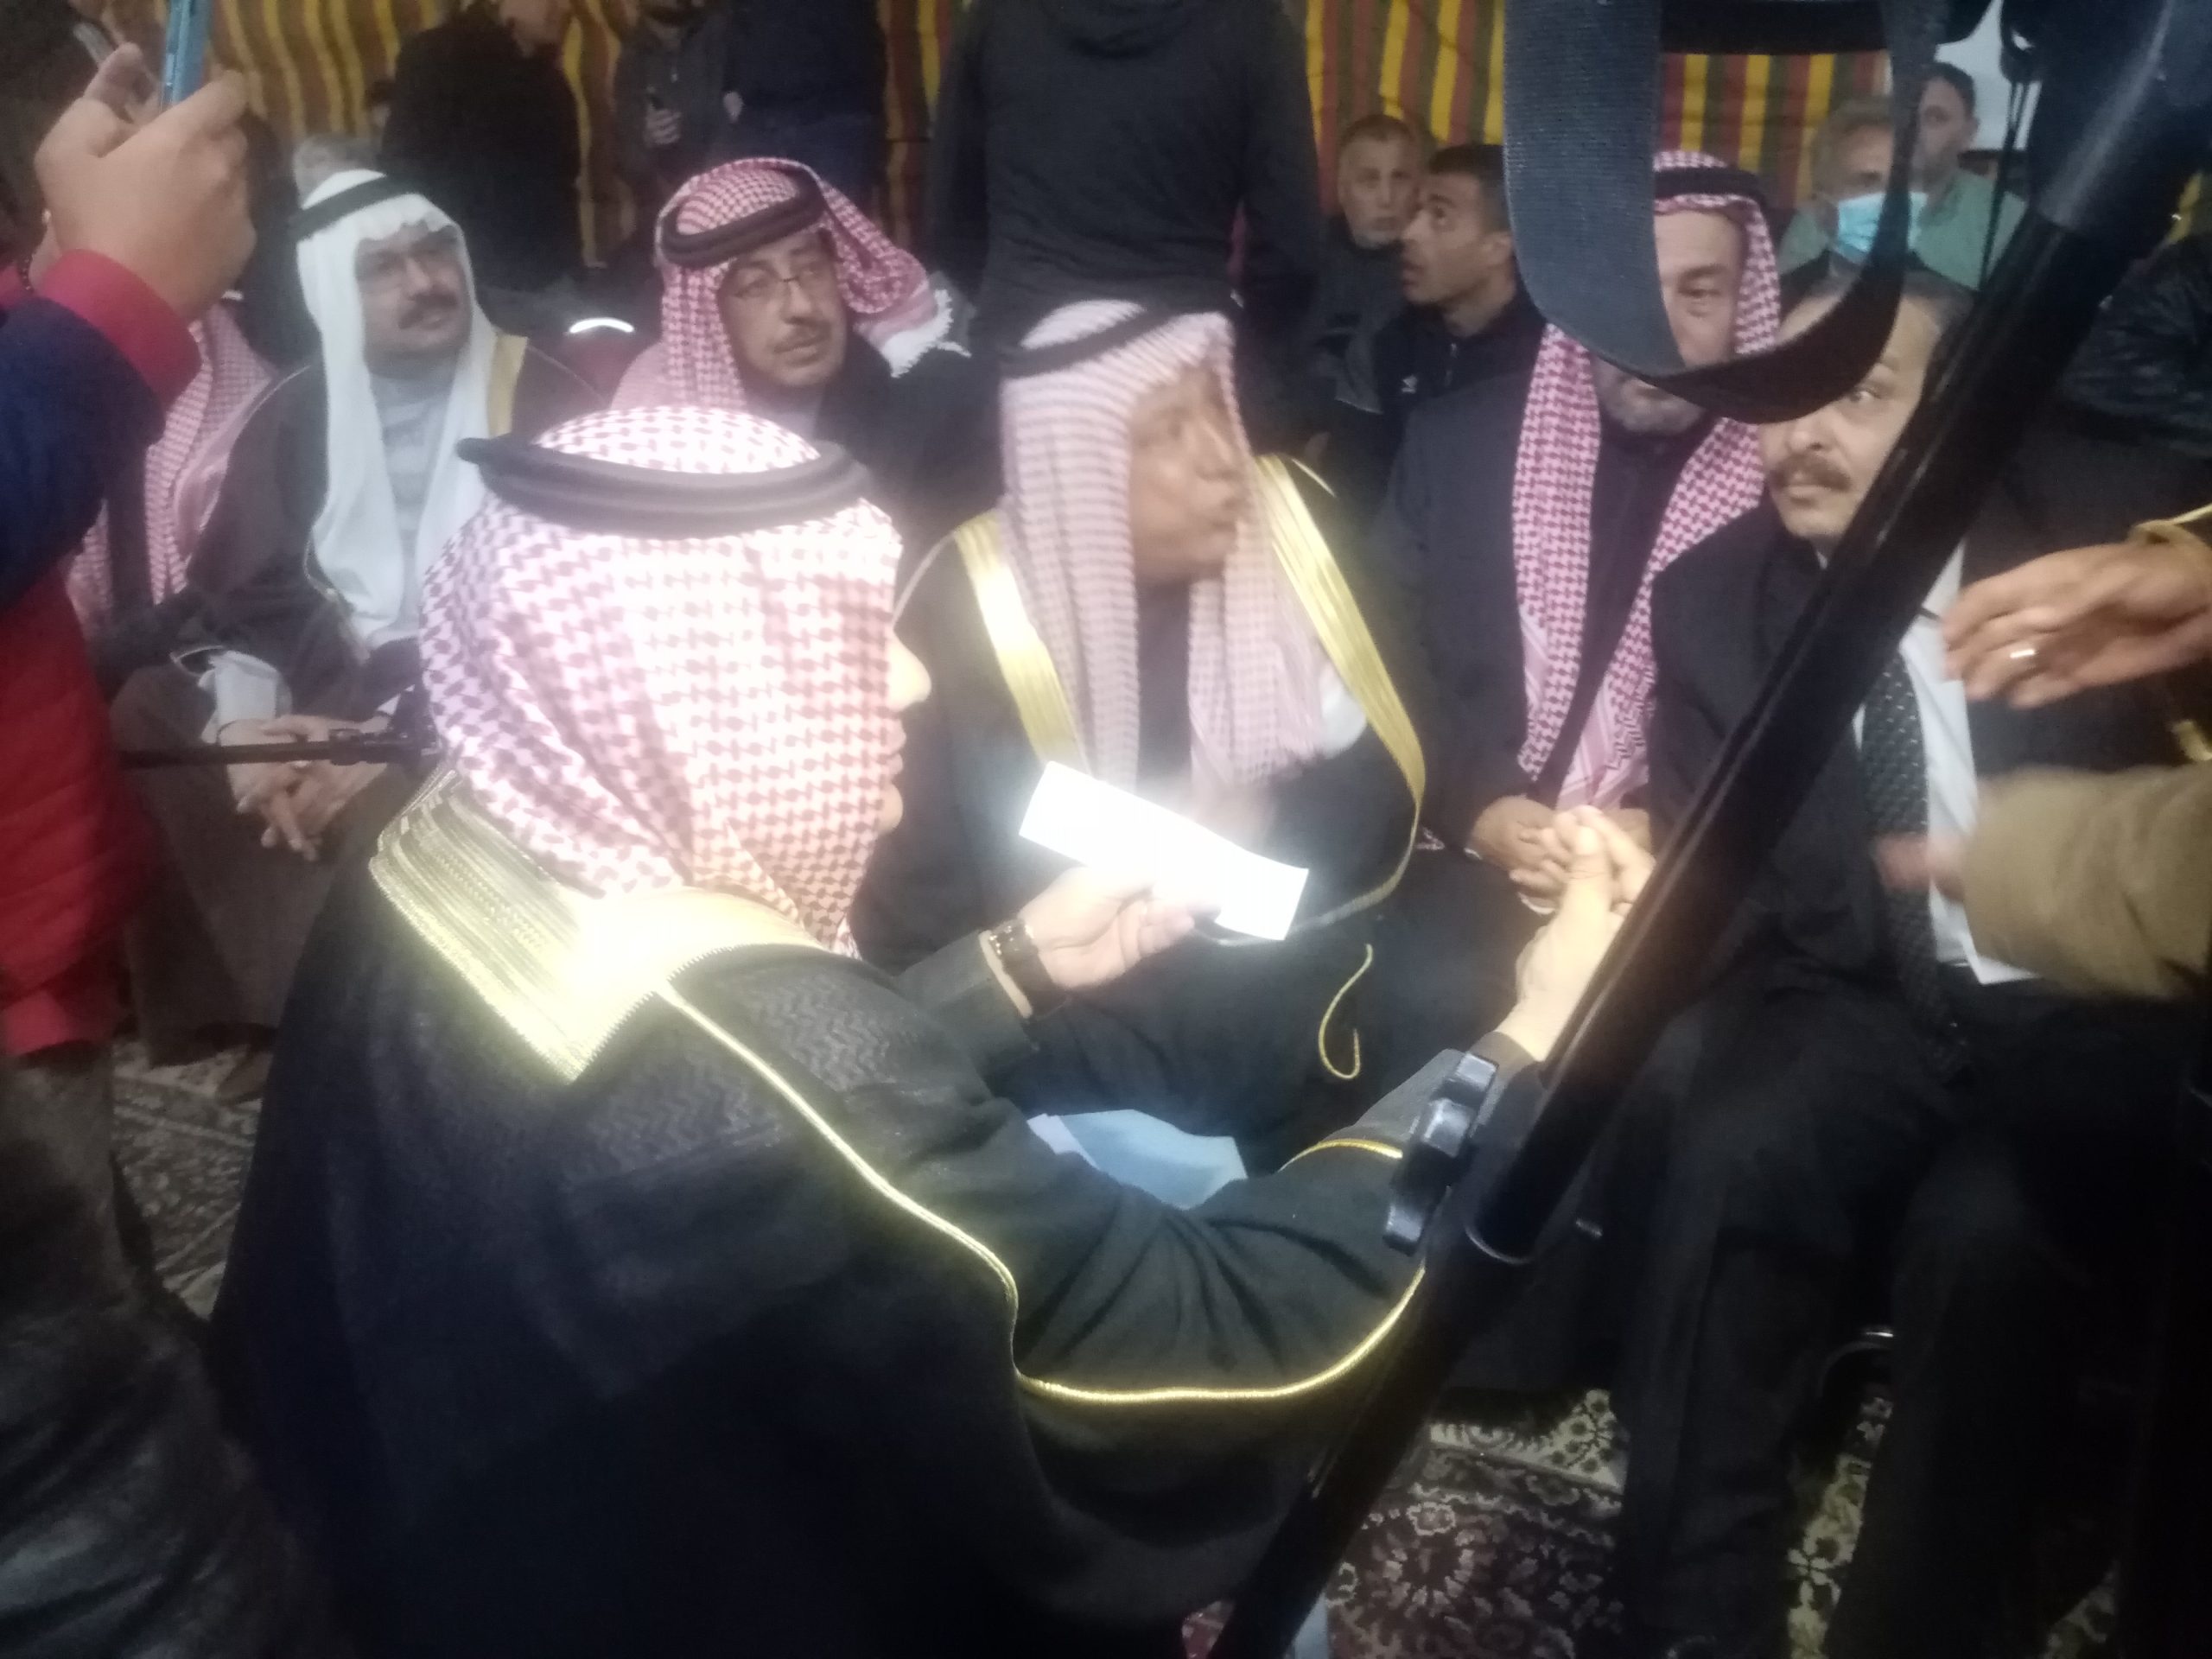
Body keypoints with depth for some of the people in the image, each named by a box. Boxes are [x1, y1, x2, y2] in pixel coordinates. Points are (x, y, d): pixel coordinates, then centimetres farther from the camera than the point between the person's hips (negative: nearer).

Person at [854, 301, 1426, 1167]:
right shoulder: (968, 617, -17)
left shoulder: (1286, 520, -7)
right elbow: (916, 924, -14)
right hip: (1089, 1049, -2)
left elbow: (1391, 772, 0)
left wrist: (1265, 824, -15)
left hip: (1295, 1016, 3)